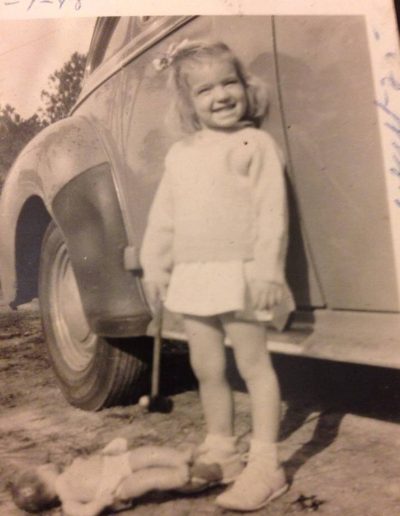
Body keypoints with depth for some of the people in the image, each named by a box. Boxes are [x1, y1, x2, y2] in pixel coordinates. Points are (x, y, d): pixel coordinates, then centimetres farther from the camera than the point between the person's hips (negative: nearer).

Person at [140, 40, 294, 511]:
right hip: (192, 276, 6)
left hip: (238, 273, -6)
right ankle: (220, 449, 30)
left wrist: (267, 271, -18)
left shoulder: (255, 144, -4)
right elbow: (163, 216, 16)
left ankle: (264, 464, 6)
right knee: (207, 369, 14)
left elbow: (272, 212, -12)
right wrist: (155, 265, 12)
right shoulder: (179, 154, 14)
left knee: (252, 363, -1)